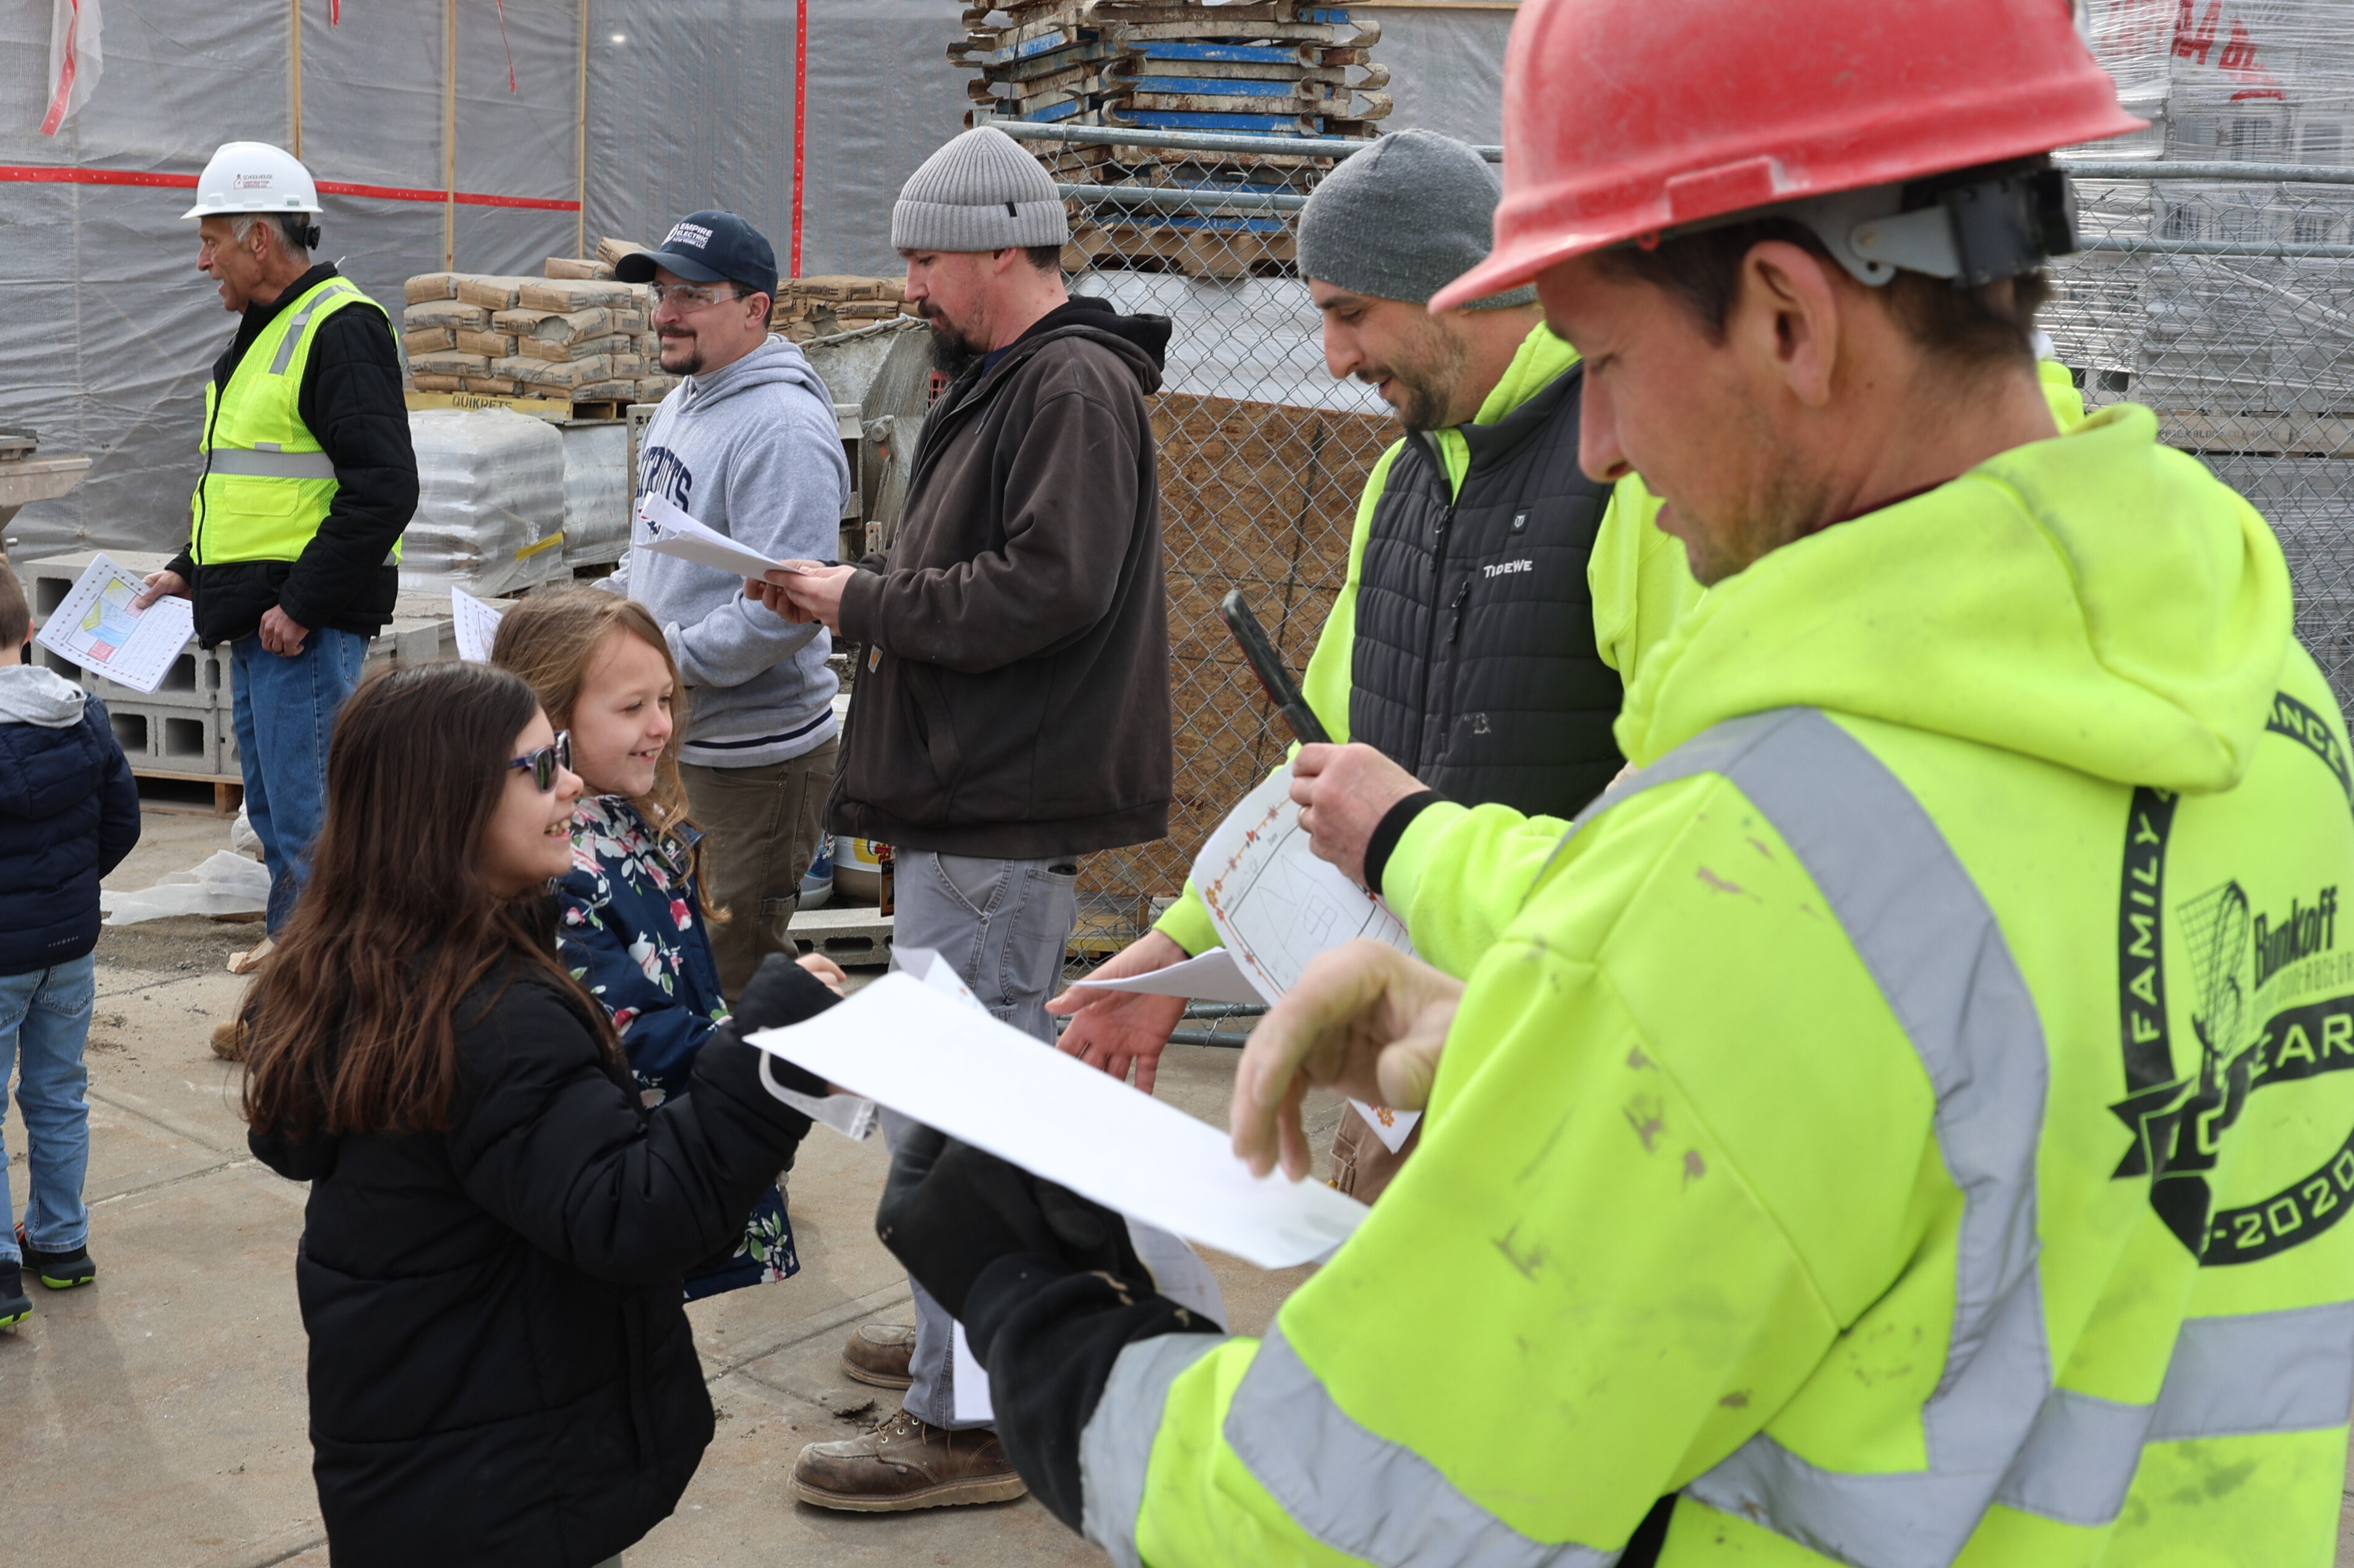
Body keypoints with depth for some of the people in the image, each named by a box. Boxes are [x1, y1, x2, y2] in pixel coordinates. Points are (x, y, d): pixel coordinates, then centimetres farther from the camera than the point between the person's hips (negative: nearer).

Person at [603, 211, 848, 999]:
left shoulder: (782, 426, -19)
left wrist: (662, 661, -24)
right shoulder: (680, 403, 13)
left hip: (754, 758, -10)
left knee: (732, 981, -1)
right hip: (669, 743, 10)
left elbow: (785, 607, -27)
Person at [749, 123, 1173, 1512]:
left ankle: (965, 1422, 0)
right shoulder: (1006, 385, 19)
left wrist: (864, 600, -13)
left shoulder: (1072, 386, -14)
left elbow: (1045, 590, -23)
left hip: (1006, 820, -11)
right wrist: (858, 602, 6)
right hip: (974, 799, 11)